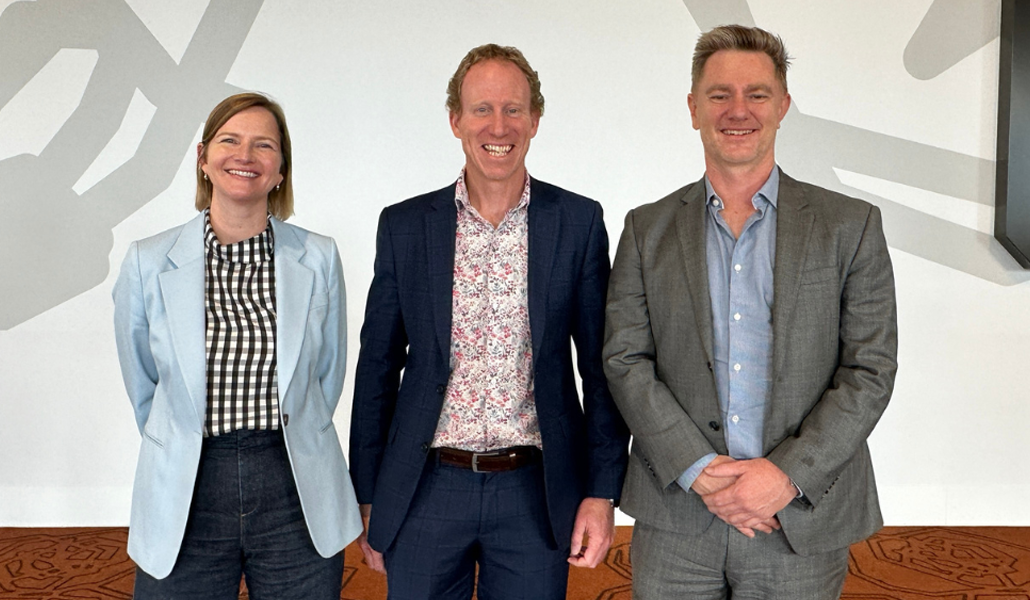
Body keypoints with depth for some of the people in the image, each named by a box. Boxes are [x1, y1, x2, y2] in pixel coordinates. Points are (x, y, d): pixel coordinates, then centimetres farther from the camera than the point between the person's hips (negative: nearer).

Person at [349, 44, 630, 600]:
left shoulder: (578, 222, -1)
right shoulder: (404, 225, 1)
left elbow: (601, 366, 1)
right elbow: (378, 369, 5)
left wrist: (601, 492, -3)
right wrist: (369, 500, 5)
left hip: (535, 493, 0)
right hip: (425, 492, 1)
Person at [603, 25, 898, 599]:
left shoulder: (851, 225, 1)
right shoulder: (647, 229, 4)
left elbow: (871, 370, -3)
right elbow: (625, 361, -1)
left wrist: (788, 476, -13)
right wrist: (698, 470, -12)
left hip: (802, 524, 0)